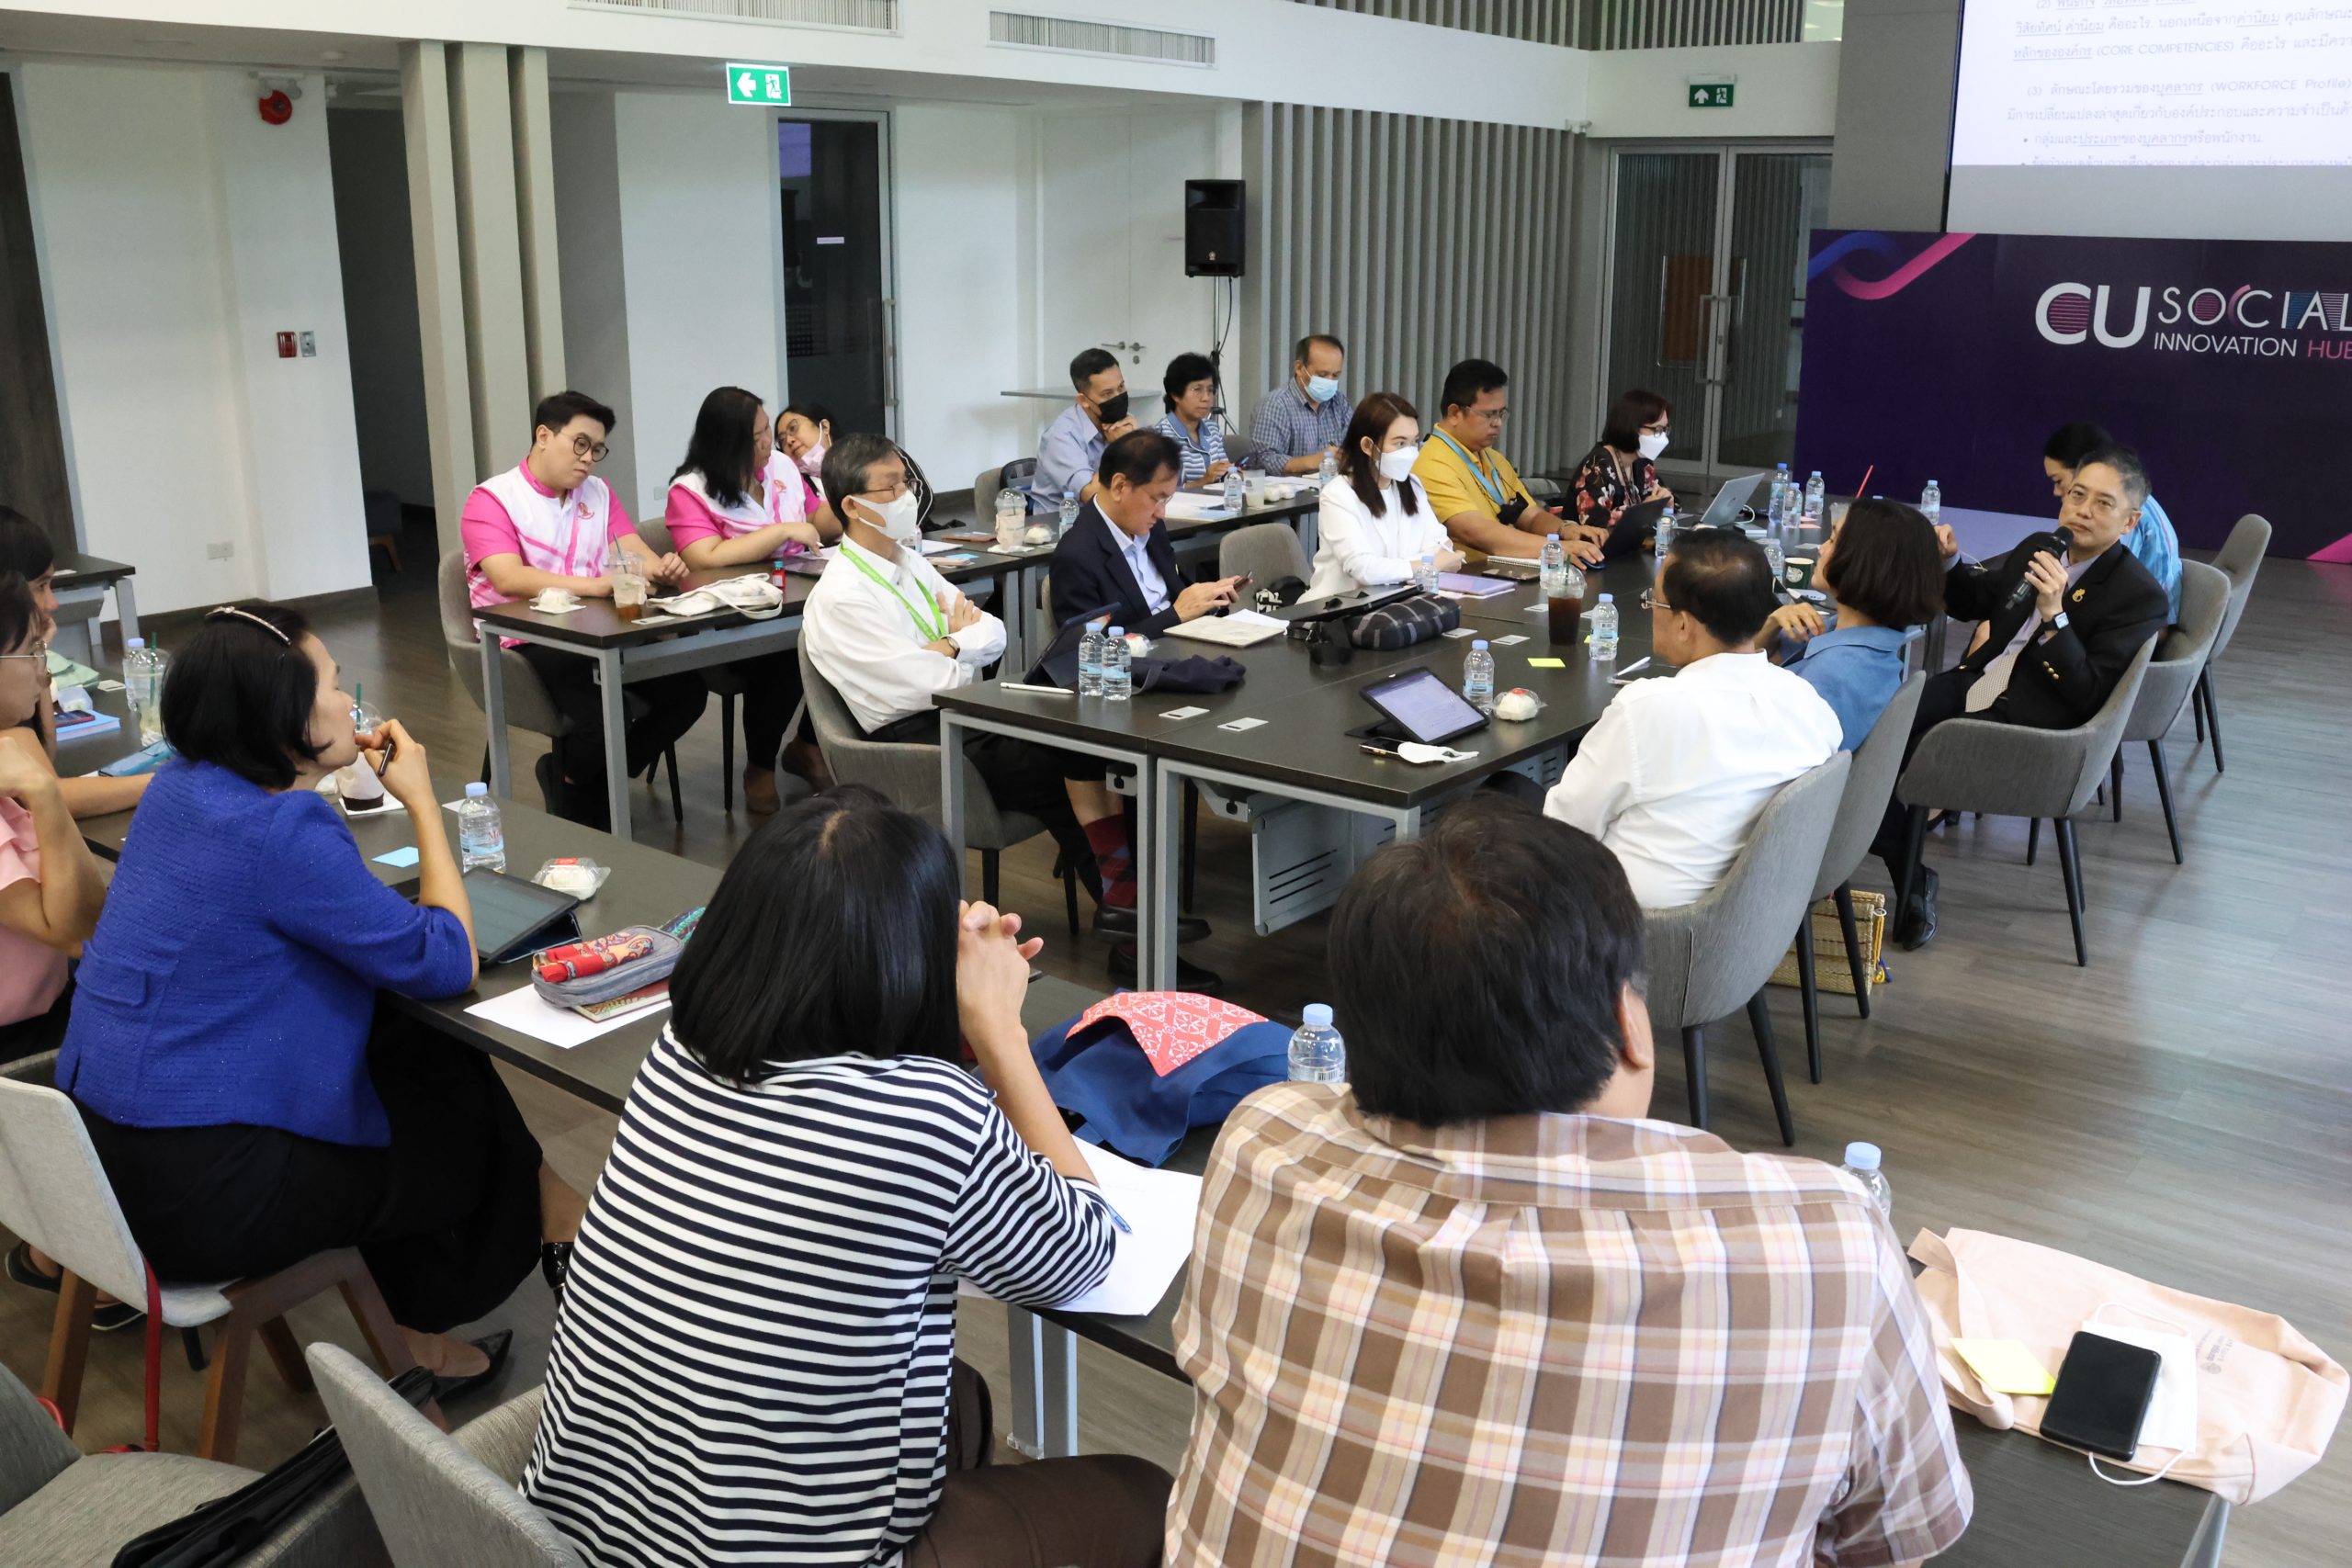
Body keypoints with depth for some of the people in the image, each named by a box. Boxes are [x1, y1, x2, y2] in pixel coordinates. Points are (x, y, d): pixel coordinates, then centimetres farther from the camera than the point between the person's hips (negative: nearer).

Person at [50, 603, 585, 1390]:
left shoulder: (180, 787, 2)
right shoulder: (283, 835, -24)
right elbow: (446, 961, -19)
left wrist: (332, 766, 10)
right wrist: (422, 800, -10)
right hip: (198, 1192, -8)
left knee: (413, 1056, 20)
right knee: (460, 1097, 11)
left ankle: (429, 1336, 31)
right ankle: (550, 1219, 40)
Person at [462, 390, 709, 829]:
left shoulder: (599, 493, 17)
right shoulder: (491, 500, -4)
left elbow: (636, 553, 8)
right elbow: (509, 579, -19)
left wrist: (662, 568, -18)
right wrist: (595, 585, -31)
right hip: (529, 641, -6)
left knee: (688, 688, -14)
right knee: (600, 721, -30)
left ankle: (601, 782, 6)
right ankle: (570, 790, 6)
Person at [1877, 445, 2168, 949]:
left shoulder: (2140, 596, -10)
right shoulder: (2037, 550, 10)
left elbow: (2089, 696, -17)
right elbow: (1971, 602, 27)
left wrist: (2054, 616, -27)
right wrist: (1950, 561, 5)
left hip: (2024, 725, -7)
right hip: (1974, 685, 7)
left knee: (1897, 758, -24)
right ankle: (1908, 875, -6)